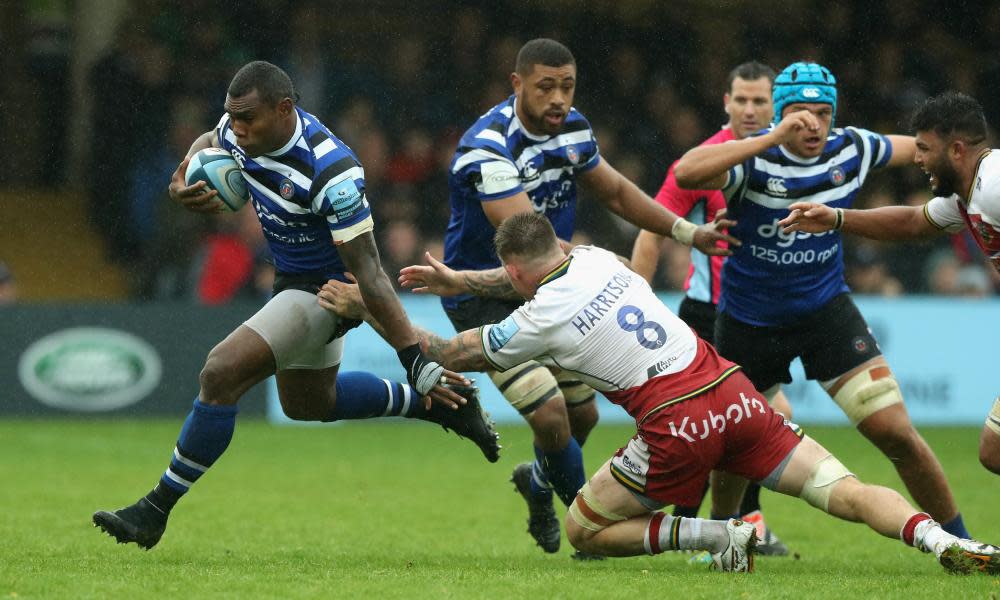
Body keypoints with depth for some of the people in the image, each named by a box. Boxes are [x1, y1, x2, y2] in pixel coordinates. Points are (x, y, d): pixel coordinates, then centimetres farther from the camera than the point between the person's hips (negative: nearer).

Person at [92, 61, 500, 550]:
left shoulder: (330, 174, -34)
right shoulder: (241, 133, -12)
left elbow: (369, 275, -31)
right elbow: (208, 143, 16)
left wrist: (416, 361, -32)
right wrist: (183, 181, -8)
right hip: (291, 282, 10)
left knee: (221, 374, -20)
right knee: (309, 404, 27)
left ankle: (156, 509, -10)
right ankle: (442, 404, 37)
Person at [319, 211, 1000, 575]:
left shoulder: (541, 320, -2)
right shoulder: (595, 259, 13)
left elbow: (455, 353, 12)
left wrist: (367, 308, 21)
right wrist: (456, 280, 42)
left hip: (676, 428, -6)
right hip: (733, 395, 6)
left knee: (585, 531, 13)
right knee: (843, 490, 0)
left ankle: (719, 535, -7)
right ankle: (944, 541, -27)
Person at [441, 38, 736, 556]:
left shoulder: (571, 128, -3)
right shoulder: (487, 148, -29)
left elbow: (616, 192, 13)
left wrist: (686, 232, 4)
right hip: (484, 297, -8)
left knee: (583, 413, 14)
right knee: (549, 412, -19)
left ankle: (539, 483, 45)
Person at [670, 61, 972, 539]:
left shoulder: (851, 149, -8)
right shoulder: (753, 159, -20)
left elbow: (915, 149, 12)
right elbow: (686, 173, -40)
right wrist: (772, 139, -43)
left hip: (826, 311, 1)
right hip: (748, 319, -1)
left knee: (896, 435, -9)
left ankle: (958, 542, 4)